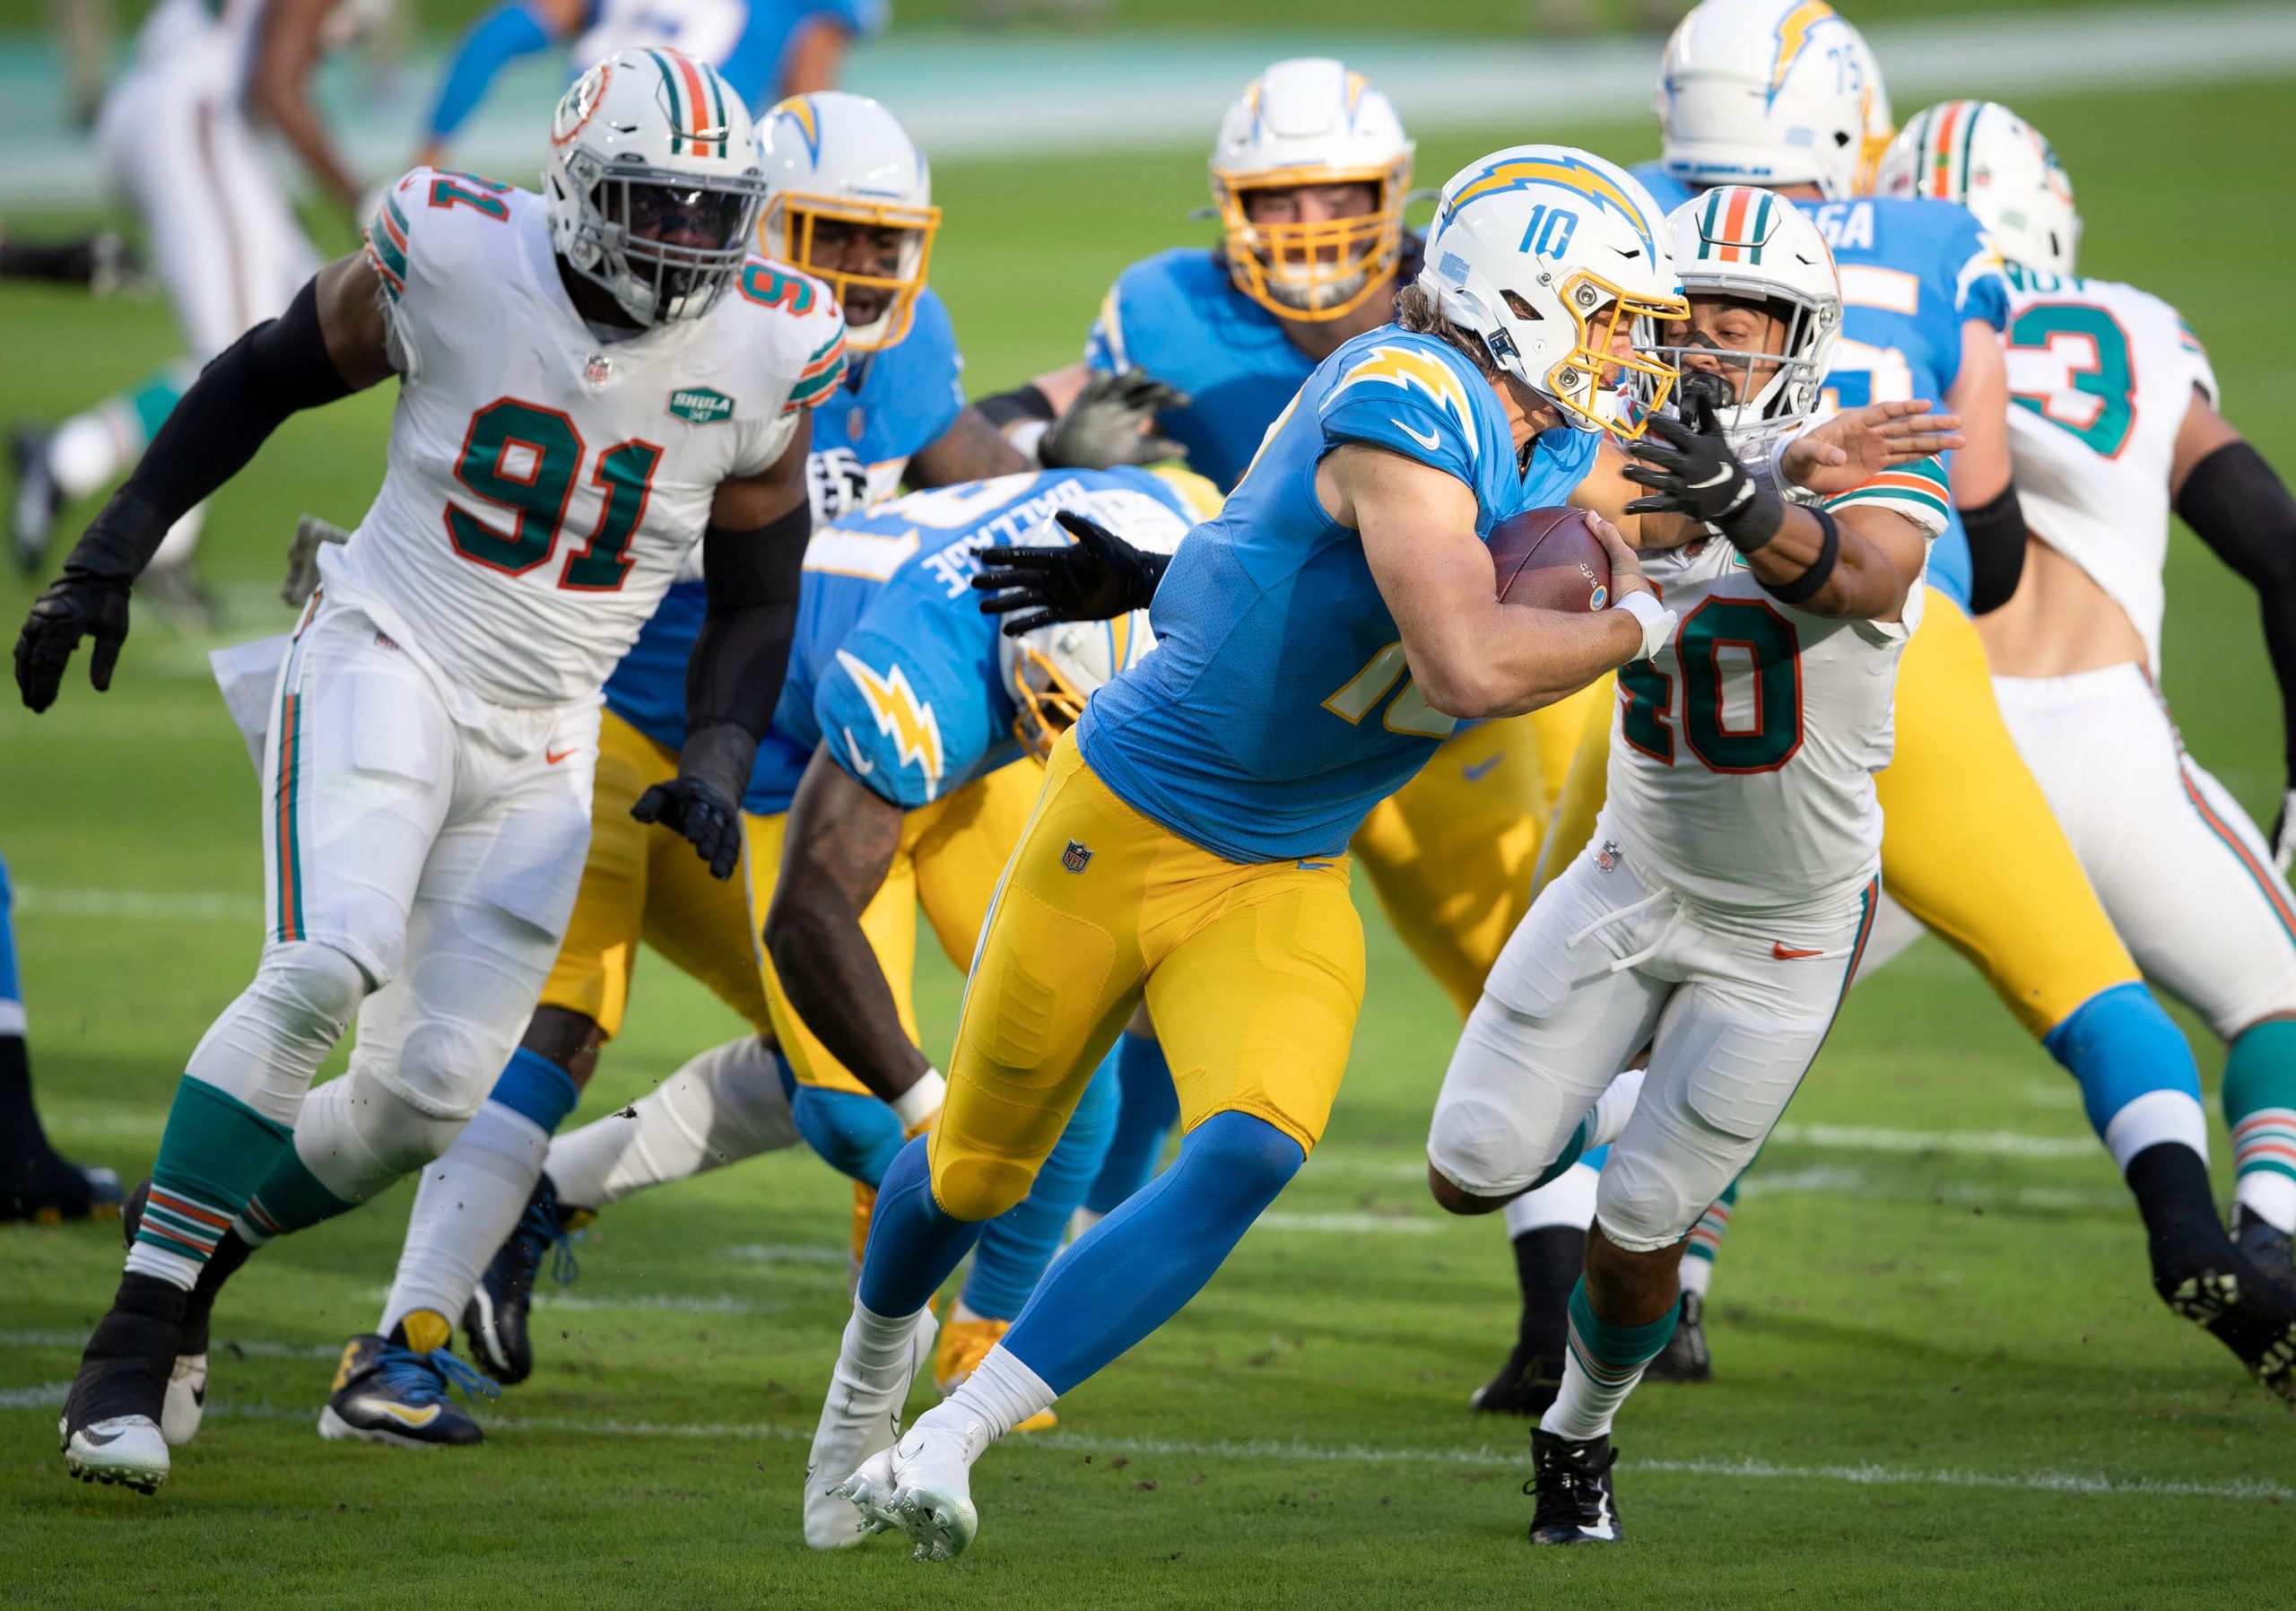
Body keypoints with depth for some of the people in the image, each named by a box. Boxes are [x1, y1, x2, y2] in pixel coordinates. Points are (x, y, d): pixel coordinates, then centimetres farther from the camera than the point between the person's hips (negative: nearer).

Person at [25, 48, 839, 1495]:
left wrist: (716, 767, -6)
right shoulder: (455, 258, -12)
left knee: (432, 1090, -5)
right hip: (386, 658, -4)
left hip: (542, 747, 4)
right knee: (329, 967, -26)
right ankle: (132, 1343, -22)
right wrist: (110, 559, 3)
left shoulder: (762, 352, -5)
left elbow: (758, 596, 9)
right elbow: (267, 377, 4)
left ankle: (195, 1258, 21)